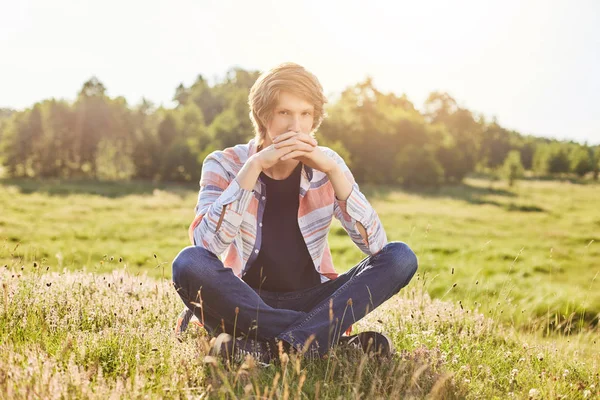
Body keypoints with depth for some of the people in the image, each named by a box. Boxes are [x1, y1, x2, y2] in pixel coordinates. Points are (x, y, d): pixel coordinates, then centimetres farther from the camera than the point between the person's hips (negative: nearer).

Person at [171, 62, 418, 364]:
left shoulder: (326, 164, 0)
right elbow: (208, 243, -24)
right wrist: (253, 167, -28)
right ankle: (340, 342, -30)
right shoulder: (225, 164, -6)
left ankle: (271, 348, -31)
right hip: (244, 304, -2)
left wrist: (333, 171, -21)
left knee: (400, 257, -18)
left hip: (310, 302, 2)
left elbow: (375, 245, -11)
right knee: (189, 262, -31)